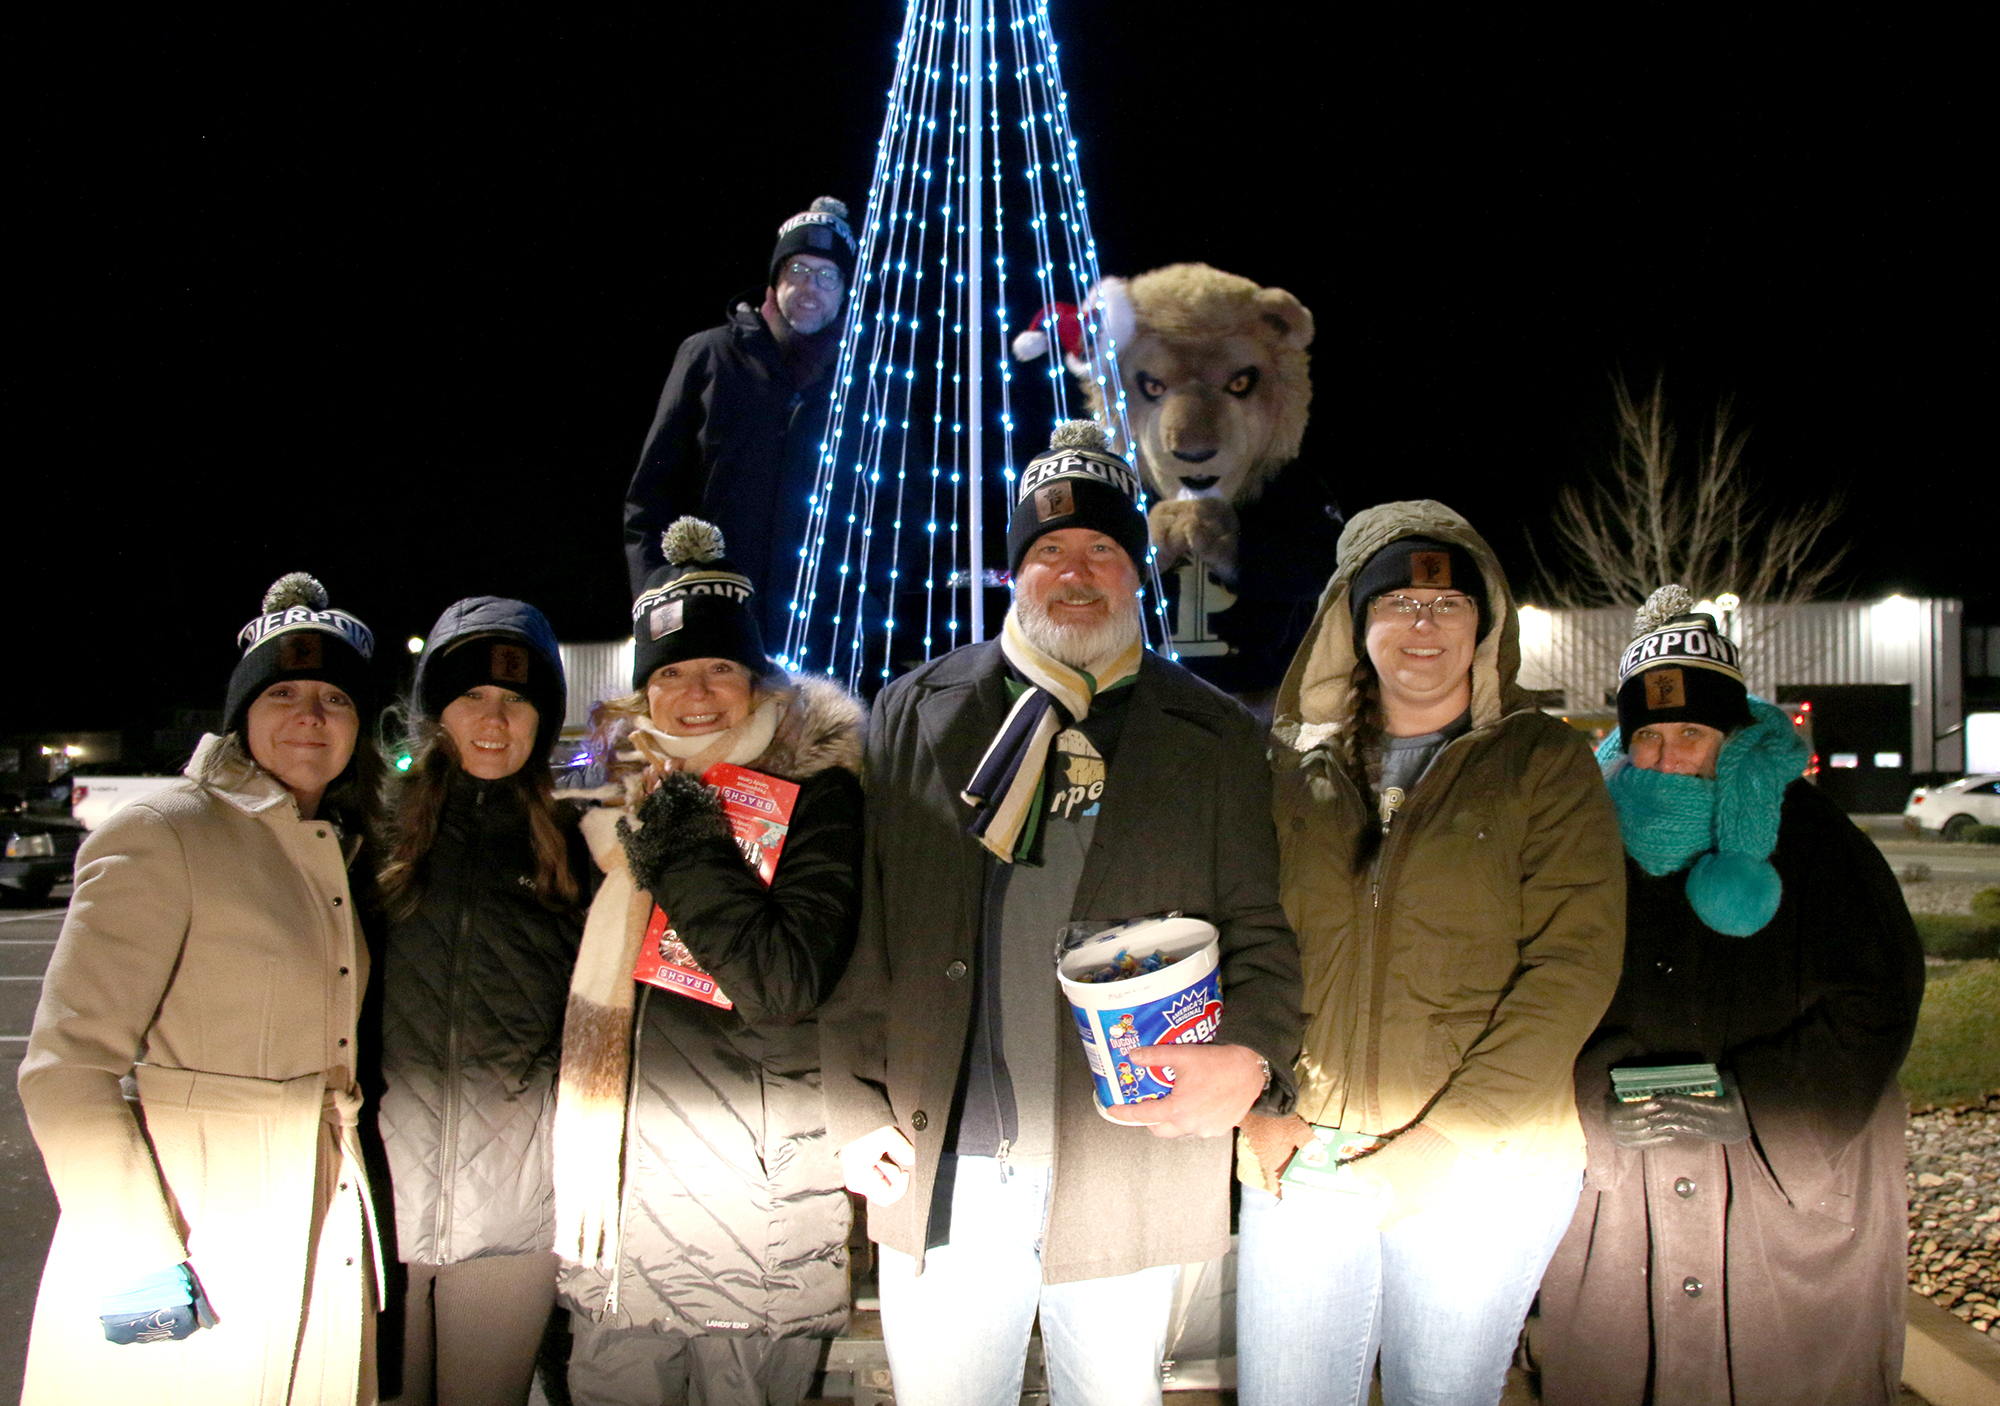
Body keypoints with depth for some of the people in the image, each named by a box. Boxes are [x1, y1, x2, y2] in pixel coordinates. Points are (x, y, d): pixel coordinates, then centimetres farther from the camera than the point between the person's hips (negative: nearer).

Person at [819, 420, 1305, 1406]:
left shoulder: (1215, 735, 6)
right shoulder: (915, 713, 7)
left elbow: (1260, 929, 4)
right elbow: (860, 925, 4)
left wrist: (1251, 1057, -16)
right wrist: (856, 1109, -2)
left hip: (1129, 1171, 0)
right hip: (938, 1167, 0)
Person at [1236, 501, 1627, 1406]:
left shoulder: (1544, 765, 0)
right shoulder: (1298, 769, 9)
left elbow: (1574, 966, -8)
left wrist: (1448, 1139, -14)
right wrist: (1257, 1108, -5)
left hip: (1487, 1166, -2)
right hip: (1301, 1160, 2)